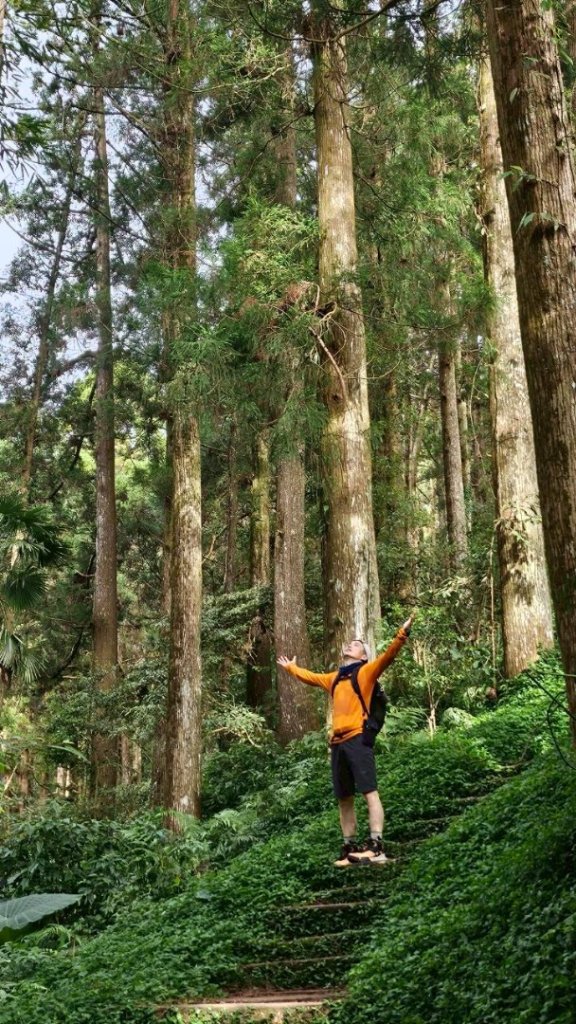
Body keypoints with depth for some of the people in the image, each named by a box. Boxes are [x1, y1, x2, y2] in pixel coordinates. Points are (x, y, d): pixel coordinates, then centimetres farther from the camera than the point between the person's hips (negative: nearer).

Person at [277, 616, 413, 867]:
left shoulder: (367, 671, 7)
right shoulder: (334, 678, 25)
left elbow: (388, 656, -8)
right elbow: (309, 676, 42)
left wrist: (402, 634, -20)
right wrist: (290, 667, 55)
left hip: (357, 738, -7)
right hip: (338, 742, 7)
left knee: (369, 791, -12)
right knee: (344, 798, 10)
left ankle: (376, 846, -17)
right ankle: (349, 848, 17)